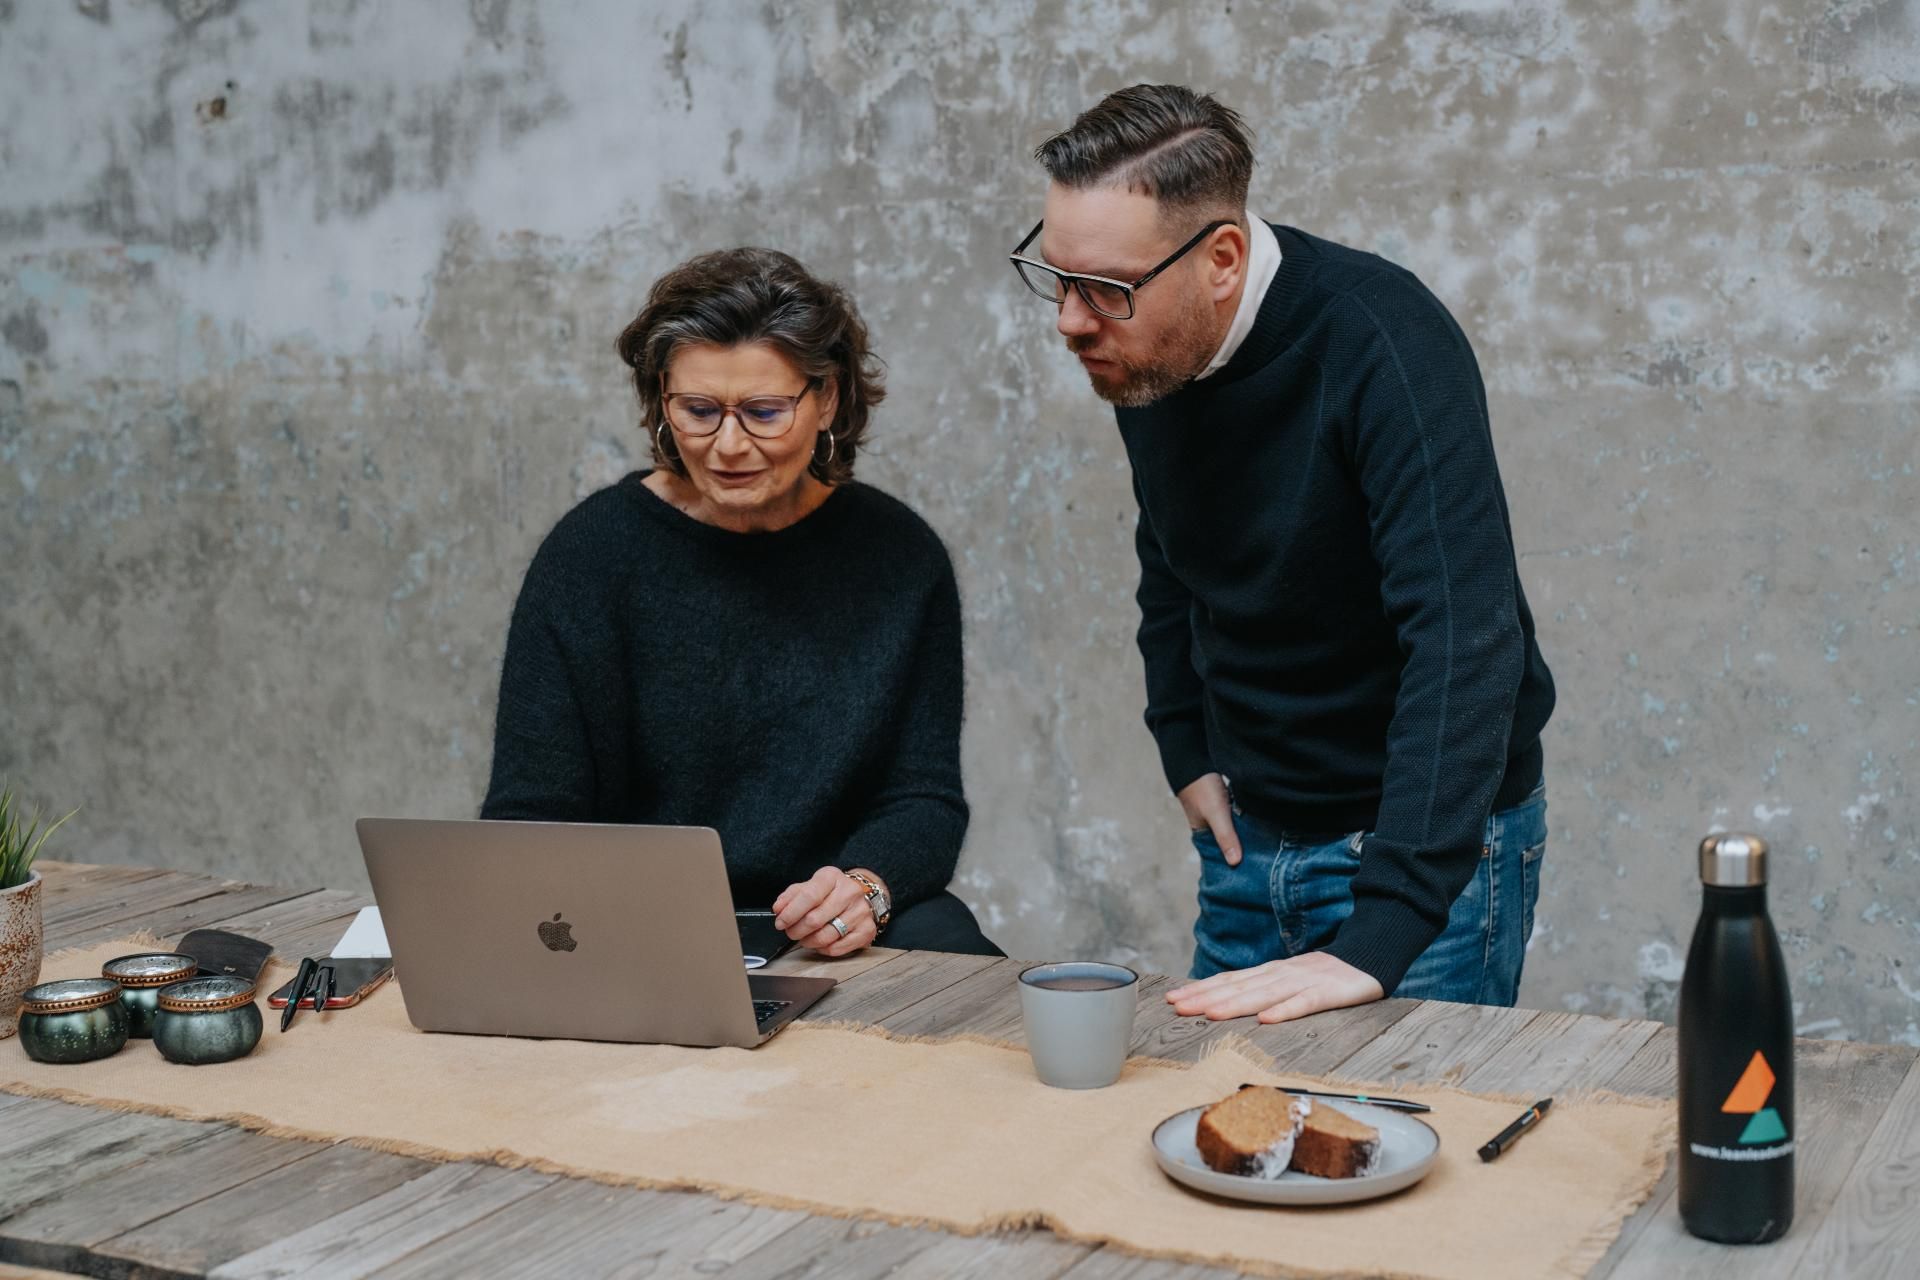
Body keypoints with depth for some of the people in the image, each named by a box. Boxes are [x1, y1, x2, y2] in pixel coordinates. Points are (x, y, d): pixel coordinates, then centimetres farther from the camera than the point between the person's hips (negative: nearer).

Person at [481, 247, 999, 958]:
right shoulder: (591, 552, -5)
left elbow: (925, 796, 2)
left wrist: (867, 886, -21)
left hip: (838, 941, 2)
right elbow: (530, 812, -8)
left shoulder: (898, 554, 1)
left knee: (946, 946, -29)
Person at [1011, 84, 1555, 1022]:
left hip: (1429, 840, -6)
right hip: (1250, 835, 6)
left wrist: (1375, 943, -41)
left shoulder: (1380, 345, -27)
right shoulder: (1141, 348, -5)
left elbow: (1464, 642, -36)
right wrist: (1187, 751, 8)